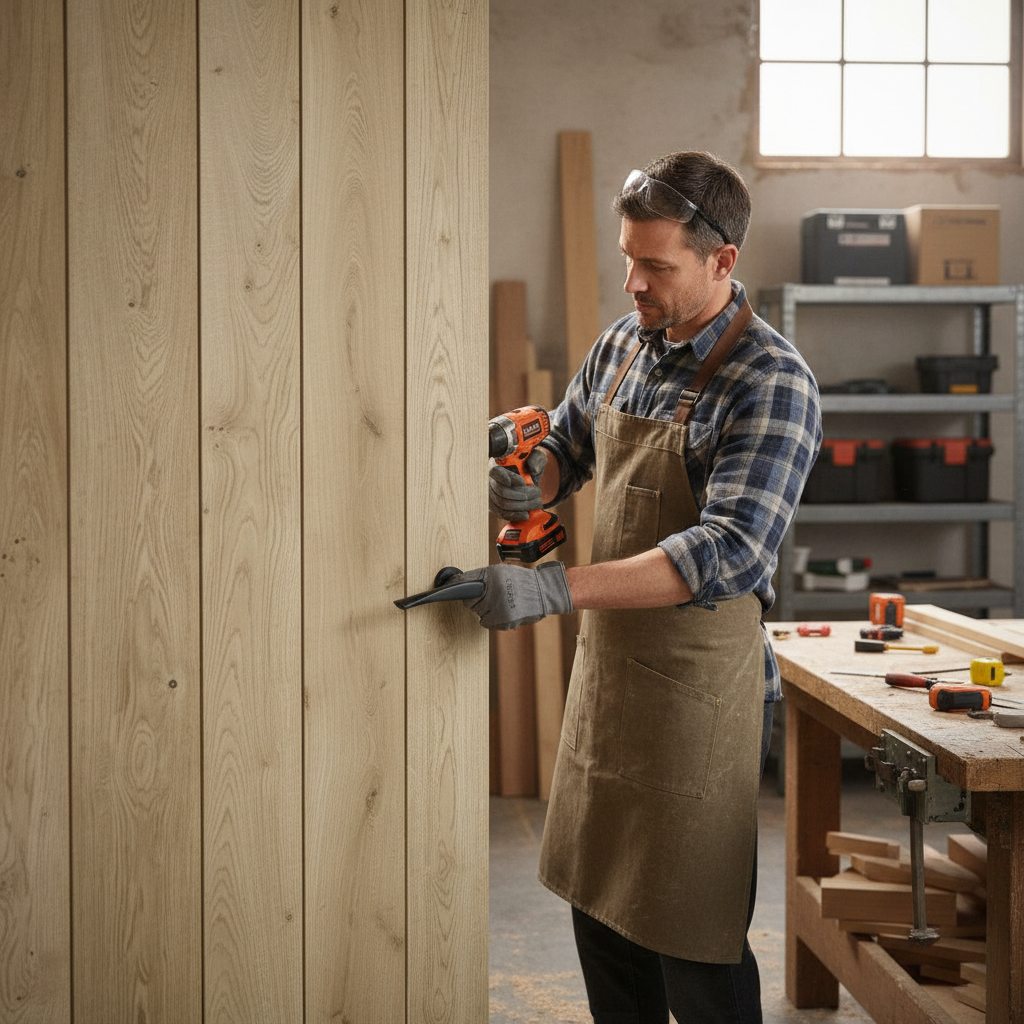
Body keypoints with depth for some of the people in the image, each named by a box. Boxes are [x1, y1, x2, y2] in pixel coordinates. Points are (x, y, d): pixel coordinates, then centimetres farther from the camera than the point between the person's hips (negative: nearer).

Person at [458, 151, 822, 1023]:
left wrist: (555, 588, -36)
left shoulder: (772, 384, -18)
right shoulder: (623, 344, 4)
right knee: (600, 908, 18)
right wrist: (528, 487, -4)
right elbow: (569, 446, 21)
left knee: (693, 942, 2)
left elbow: (730, 551, -29)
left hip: (699, 686, -7)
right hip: (606, 665, 7)